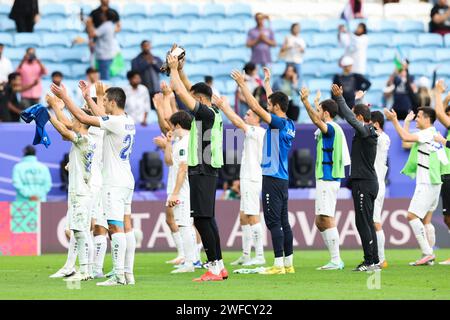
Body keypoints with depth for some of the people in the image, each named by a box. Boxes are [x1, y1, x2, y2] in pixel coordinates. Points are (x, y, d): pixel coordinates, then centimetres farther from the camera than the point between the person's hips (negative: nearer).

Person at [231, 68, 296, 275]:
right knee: (283, 221, 10)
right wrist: (267, 85, 41)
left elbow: (255, 107, -18)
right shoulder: (289, 125, 11)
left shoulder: (278, 123, -13)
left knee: (274, 222, -9)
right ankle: (288, 263, 12)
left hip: (273, 178, -9)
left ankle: (279, 264, -12)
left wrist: (242, 85, -10)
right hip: (283, 178, 9)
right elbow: (275, 102, 29)